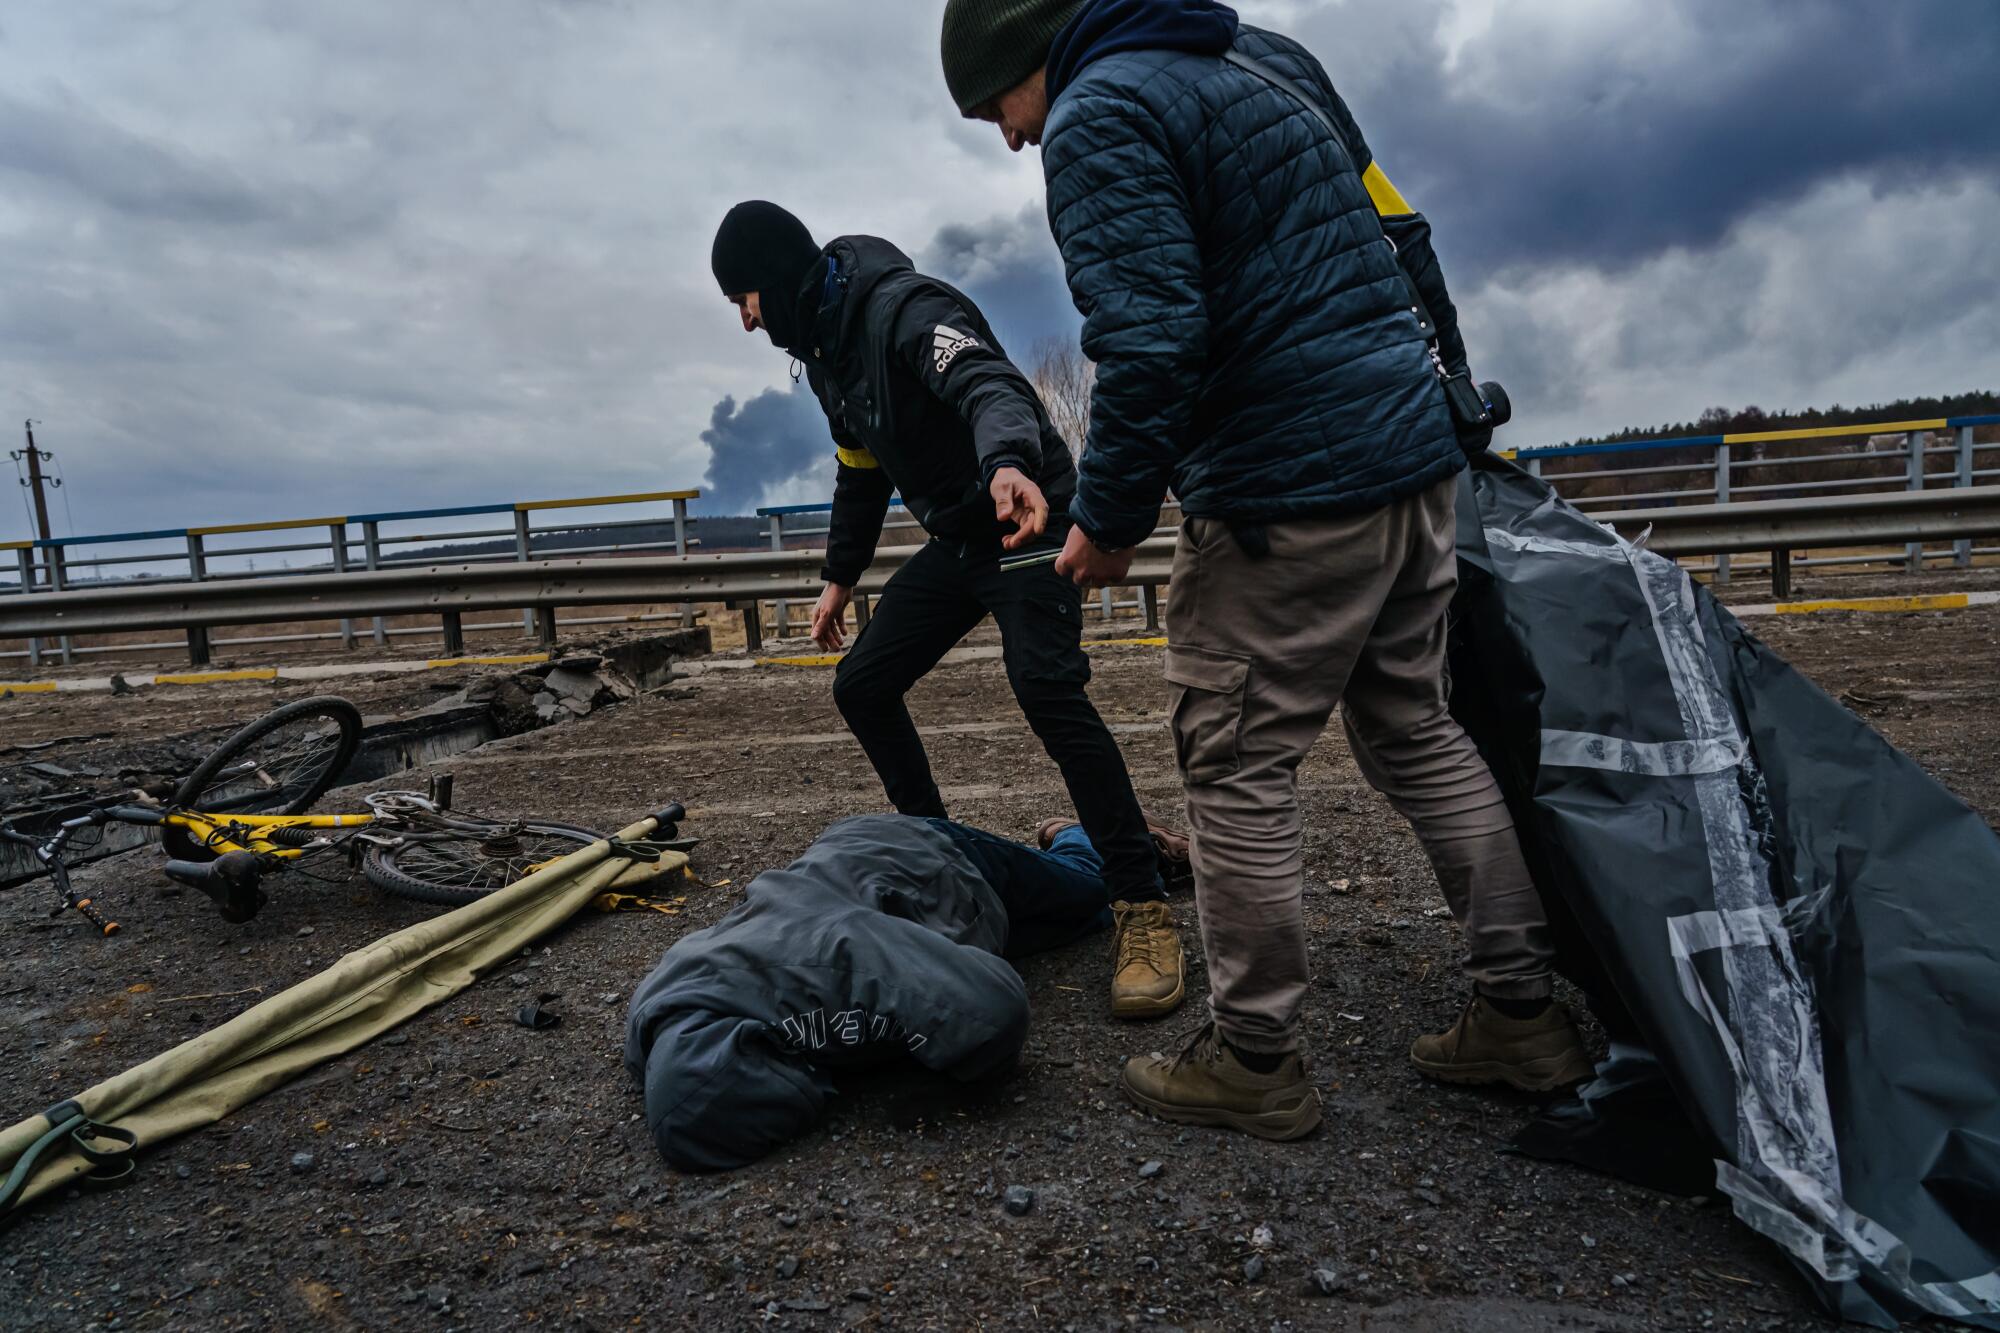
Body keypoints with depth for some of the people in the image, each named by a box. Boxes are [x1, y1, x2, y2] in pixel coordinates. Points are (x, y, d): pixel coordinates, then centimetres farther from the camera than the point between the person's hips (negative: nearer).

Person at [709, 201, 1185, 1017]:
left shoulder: (902, 307, -18)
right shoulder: (824, 349, 11)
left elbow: (987, 381, -38)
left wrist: (1008, 461, -59)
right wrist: (839, 576, 26)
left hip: (1026, 520, -9)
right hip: (954, 539, 9)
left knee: (1045, 685, -29)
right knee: (861, 686, 5)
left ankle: (1143, 904, -21)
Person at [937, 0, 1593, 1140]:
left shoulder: (1098, 116, -8)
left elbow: (1151, 344, -21)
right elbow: (1394, 233, 22)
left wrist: (1109, 520, -9)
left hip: (1290, 499, -9)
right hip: (1420, 453, 9)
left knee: (1239, 771, 2)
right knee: (1417, 731, 17)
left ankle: (1255, 1061, 16)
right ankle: (1524, 1010, 27)